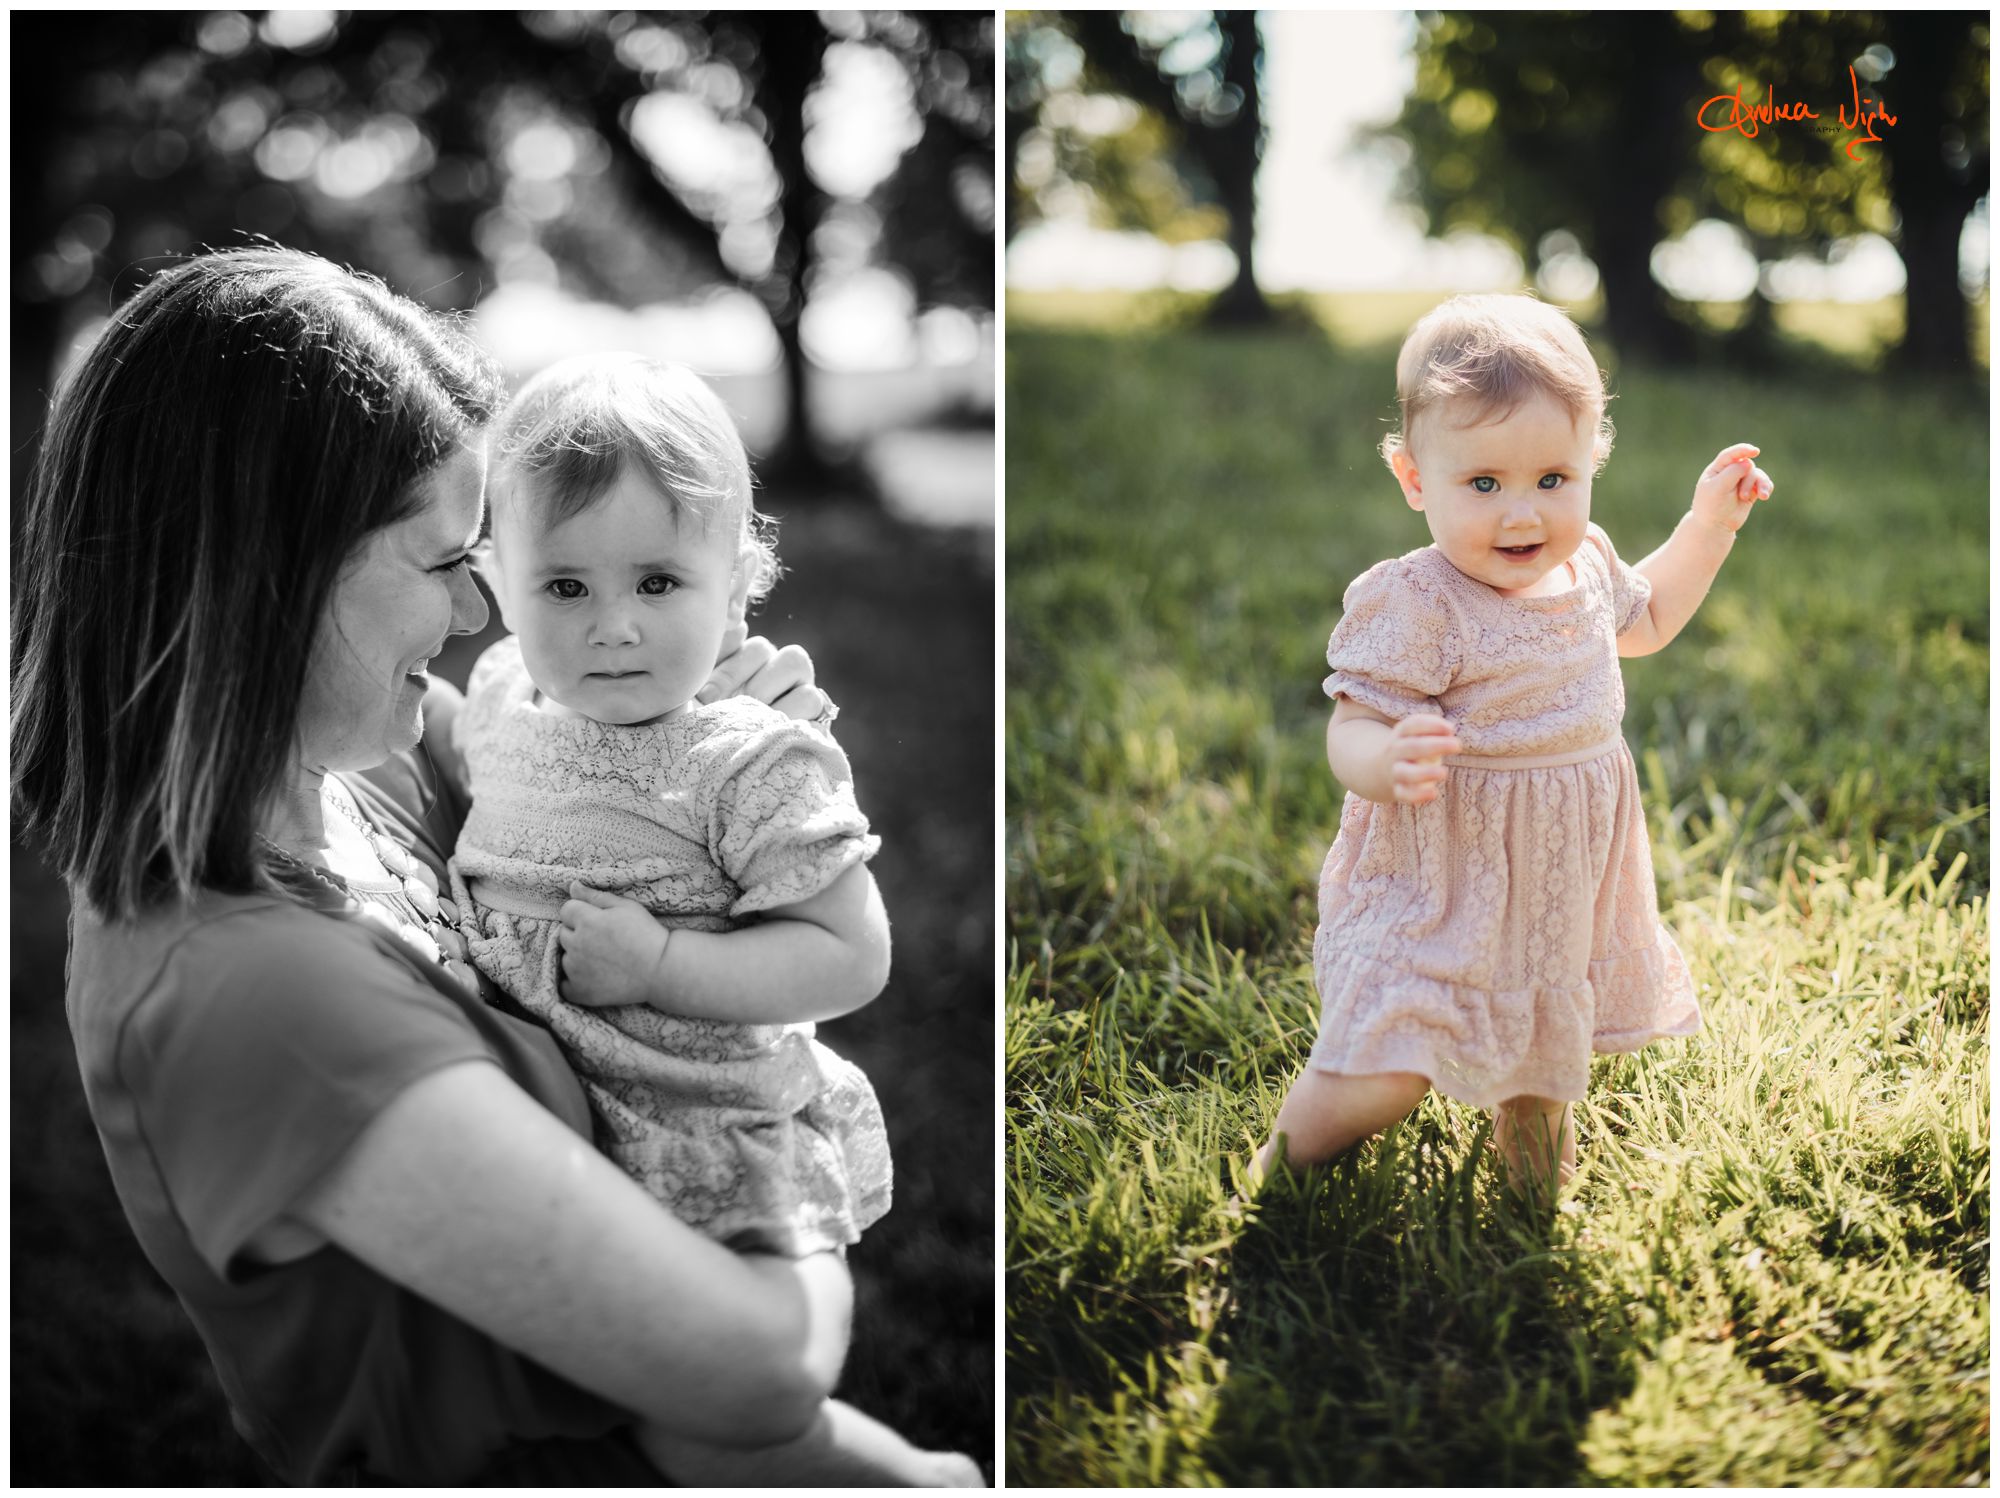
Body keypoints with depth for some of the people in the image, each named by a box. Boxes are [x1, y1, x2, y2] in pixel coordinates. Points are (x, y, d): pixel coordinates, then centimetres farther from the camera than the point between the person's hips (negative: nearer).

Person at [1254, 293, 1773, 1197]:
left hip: (1567, 874, 7)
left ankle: (1533, 1157, 54)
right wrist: (1388, 765, -49)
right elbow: (1351, 731, -26)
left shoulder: (1583, 564, -1)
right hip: (1442, 877, -7)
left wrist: (1710, 522, 13)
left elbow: (1644, 621, 22)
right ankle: (1277, 1173, 15)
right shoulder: (1414, 607, -25)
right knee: (1384, 1073, -14)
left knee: (1546, 1043, 25)